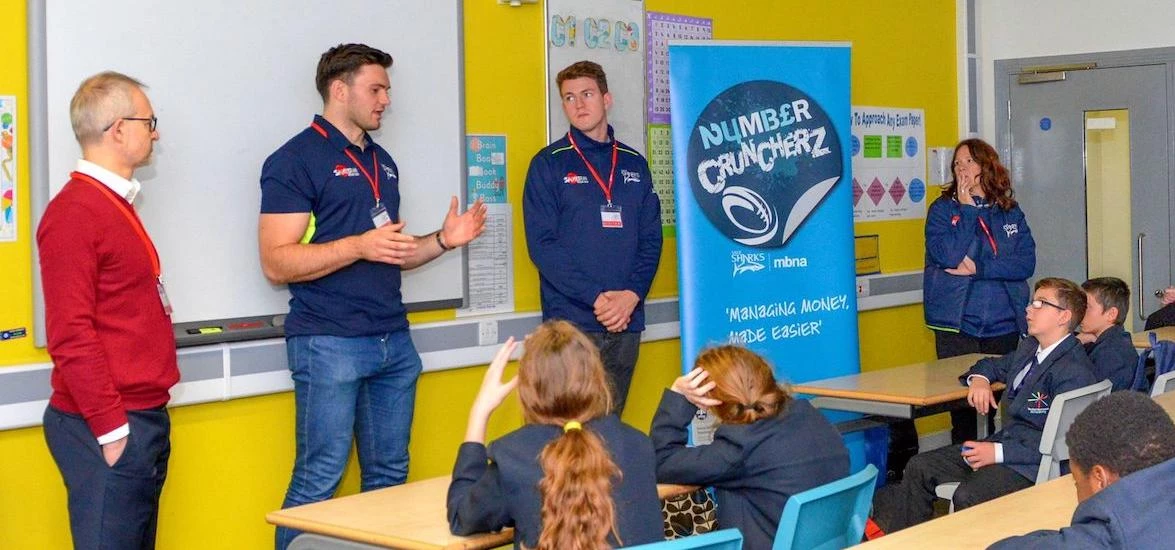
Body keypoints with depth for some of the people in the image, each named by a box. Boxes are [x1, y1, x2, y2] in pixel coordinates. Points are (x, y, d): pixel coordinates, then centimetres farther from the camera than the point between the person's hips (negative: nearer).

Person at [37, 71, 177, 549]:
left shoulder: (116, 204, 16)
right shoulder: (74, 213, -14)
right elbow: (70, 335, -19)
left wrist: (141, 419, 18)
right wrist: (110, 429, -18)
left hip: (144, 418, 9)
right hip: (109, 427, -9)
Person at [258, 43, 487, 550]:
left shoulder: (382, 163, 18)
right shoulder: (295, 160, -7)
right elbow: (276, 262, -14)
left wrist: (442, 240, 7)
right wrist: (358, 246, -22)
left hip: (393, 342, 8)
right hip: (330, 343, -8)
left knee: (389, 474, 12)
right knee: (318, 479, -5)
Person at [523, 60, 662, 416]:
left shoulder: (634, 164, 13)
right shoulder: (550, 163, 0)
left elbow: (651, 239, 9)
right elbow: (542, 245, -7)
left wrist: (632, 294, -8)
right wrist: (596, 297, -16)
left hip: (627, 320, 4)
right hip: (571, 320, -4)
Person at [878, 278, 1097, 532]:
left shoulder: (1074, 372, -16)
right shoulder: (1029, 347, 15)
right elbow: (993, 365, 35)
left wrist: (999, 452, -24)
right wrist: (979, 378, 9)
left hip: (1030, 463, -10)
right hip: (1005, 441, 10)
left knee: (968, 496, -34)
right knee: (920, 468, 0)